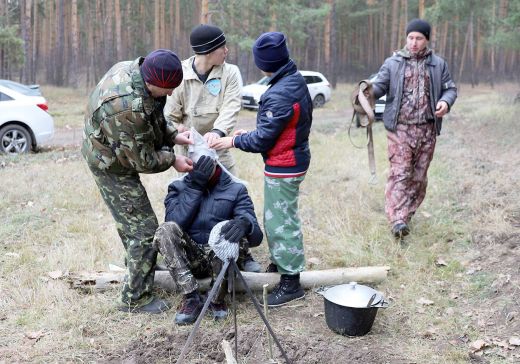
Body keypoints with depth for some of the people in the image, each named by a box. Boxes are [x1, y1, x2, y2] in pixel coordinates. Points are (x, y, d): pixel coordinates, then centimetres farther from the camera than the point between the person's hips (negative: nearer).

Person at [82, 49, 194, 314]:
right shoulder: (126, 108, -38)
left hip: (114, 157, 10)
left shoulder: (133, 68, -10)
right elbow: (142, 160, -26)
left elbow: (154, 118, 8)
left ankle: (138, 266, 49)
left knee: (130, 221, 27)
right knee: (144, 230, -5)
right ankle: (136, 299, 7)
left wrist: (173, 135, -3)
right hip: (113, 167, -10)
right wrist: (172, 160, -12)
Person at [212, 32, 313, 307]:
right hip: (293, 160, 10)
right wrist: (248, 134, 11)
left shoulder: (280, 95, -25)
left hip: (282, 168, -10)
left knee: (281, 222, -2)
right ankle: (278, 263, 36)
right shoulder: (296, 82, 6)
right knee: (274, 217, 21)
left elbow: (264, 138, -20)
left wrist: (234, 141, -7)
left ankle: (291, 282, 7)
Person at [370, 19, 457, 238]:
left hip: (427, 130, 3)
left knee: (419, 175, 9)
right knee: (399, 173, -12)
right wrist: (369, 90, -23)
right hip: (400, 128, -3)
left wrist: (446, 102, -10)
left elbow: (450, 89, 12)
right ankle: (397, 220, -18)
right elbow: (380, 86, 0)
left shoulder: (438, 64, 10)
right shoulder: (393, 63, 5)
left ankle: (408, 214, 22)